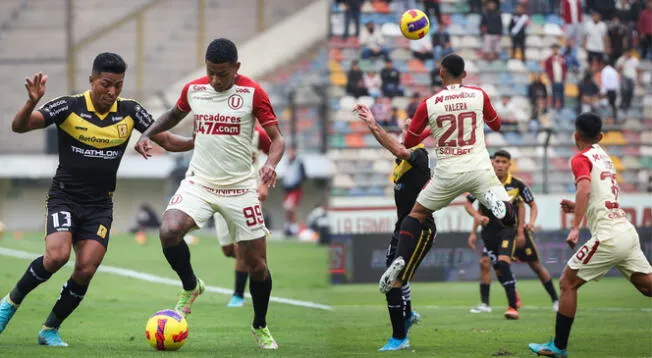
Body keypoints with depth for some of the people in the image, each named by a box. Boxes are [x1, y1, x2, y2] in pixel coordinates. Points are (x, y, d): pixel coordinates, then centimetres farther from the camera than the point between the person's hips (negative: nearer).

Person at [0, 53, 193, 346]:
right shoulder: (69, 107, -11)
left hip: (100, 205, 3)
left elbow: (167, 140, 4)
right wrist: (32, 103, -36)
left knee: (85, 270, -9)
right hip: (64, 198, -3)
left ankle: (50, 329, 10)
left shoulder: (130, 111, -2)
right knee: (57, 255, -25)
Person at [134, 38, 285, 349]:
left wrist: (271, 163, -28)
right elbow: (174, 115, 22)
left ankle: (260, 327, 27)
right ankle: (190, 287, 2)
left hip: (240, 188, -2)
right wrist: (148, 134, 4)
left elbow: (277, 138, -7)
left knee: (257, 264, 2)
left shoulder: (252, 93, -9)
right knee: (169, 231, -27)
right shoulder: (194, 89, 0)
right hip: (199, 182, 2)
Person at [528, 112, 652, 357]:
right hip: (628, 233, 8)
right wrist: (577, 207, 28)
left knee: (567, 283, 1)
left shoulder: (581, 159, -4)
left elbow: (584, 189, -23)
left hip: (608, 236, -8)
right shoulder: (603, 155, 20)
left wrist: (575, 227, -28)